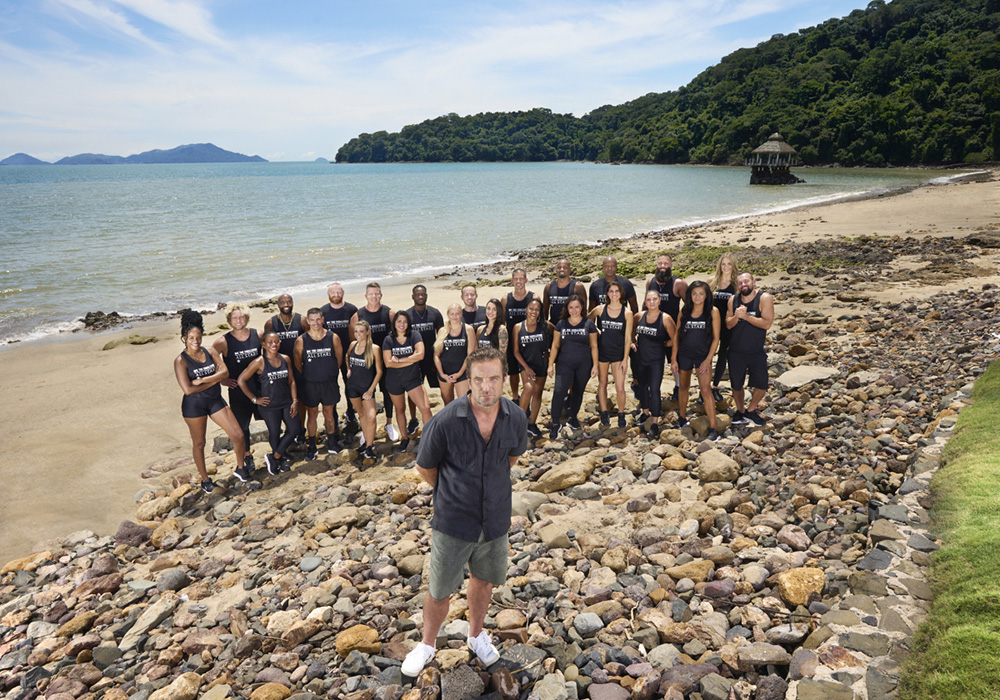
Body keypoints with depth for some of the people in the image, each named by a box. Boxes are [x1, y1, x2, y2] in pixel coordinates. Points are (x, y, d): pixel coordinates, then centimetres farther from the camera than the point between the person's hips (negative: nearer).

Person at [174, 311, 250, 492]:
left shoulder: (210, 352, 0)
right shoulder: (180, 361, -12)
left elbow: (225, 372, -11)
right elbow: (188, 389, -20)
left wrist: (202, 380, -20)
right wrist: (214, 380, -14)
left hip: (215, 401, 4)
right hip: (194, 405, -3)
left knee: (238, 436, -1)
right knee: (199, 443, 11)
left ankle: (241, 469, 22)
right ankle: (205, 479, 30)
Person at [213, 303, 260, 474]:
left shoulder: (257, 335, -2)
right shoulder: (223, 342, -10)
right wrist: (222, 379, -7)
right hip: (238, 390, -2)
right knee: (242, 426, 7)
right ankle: (247, 457, 26)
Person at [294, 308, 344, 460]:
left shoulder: (333, 337, -7)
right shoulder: (301, 340, -10)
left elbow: (339, 358, 6)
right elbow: (297, 362, 1)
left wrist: (330, 372, 9)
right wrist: (307, 376, 5)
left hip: (329, 383, 1)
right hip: (310, 384, -1)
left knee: (329, 413, 14)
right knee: (311, 414, 9)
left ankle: (332, 443, 29)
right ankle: (311, 446, 20)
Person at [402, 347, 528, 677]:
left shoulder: (515, 418, -13)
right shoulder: (445, 422, -25)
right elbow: (425, 468, -6)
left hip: (495, 520, 3)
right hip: (453, 523, -3)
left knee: (484, 581, 24)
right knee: (440, 592, 13)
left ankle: (476, 634, 51)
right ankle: (427, 644, 41)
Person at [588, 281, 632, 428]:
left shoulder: (627, 313, -3)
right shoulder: (600, 309, -1)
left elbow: (628, 337, -2)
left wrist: (625, 359, -5)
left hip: (618, 353, -1)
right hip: (601, 352, 1)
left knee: (620, 388, -4)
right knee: (602, 383, 12)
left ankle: (621, 415, 17)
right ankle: (604, 414, 27)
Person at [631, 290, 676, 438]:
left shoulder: (665, 319, -11)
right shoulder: (639, 316, 1)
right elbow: (632, 331, 20)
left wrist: (663, 344, -3)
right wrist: (633, 342, 6)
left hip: (656, 360, -4)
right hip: (640, 358, 4)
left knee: (654, 389, -9)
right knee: (642, 386, 18)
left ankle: (655, 423, -3)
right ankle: (645, 412, 39)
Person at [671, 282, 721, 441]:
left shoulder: (712, 311, -5)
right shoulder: (684, 312, 2)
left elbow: (715, 338, -5)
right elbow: (677, 336, 5)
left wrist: (708, 360, -11)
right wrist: (673, 359, 2)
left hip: (702, 355, -3)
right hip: (684, 354, 3)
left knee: (706, 390, -10)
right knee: (683, 387, 16)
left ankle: (713, 428, -7)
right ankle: (682, 418, 34)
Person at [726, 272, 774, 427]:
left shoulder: (764, 298, -12)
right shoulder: (733, 300, 0)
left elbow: (767, 323, -20)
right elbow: (728, 324, -2)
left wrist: (746, 316, -25)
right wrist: (736, 316, -22)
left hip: (756, 352, -2)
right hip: (736, 352, 2)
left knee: (762, 385, 1)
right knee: (736, 385, 12)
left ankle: (751, 411, 25)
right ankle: (740, 412, 33)